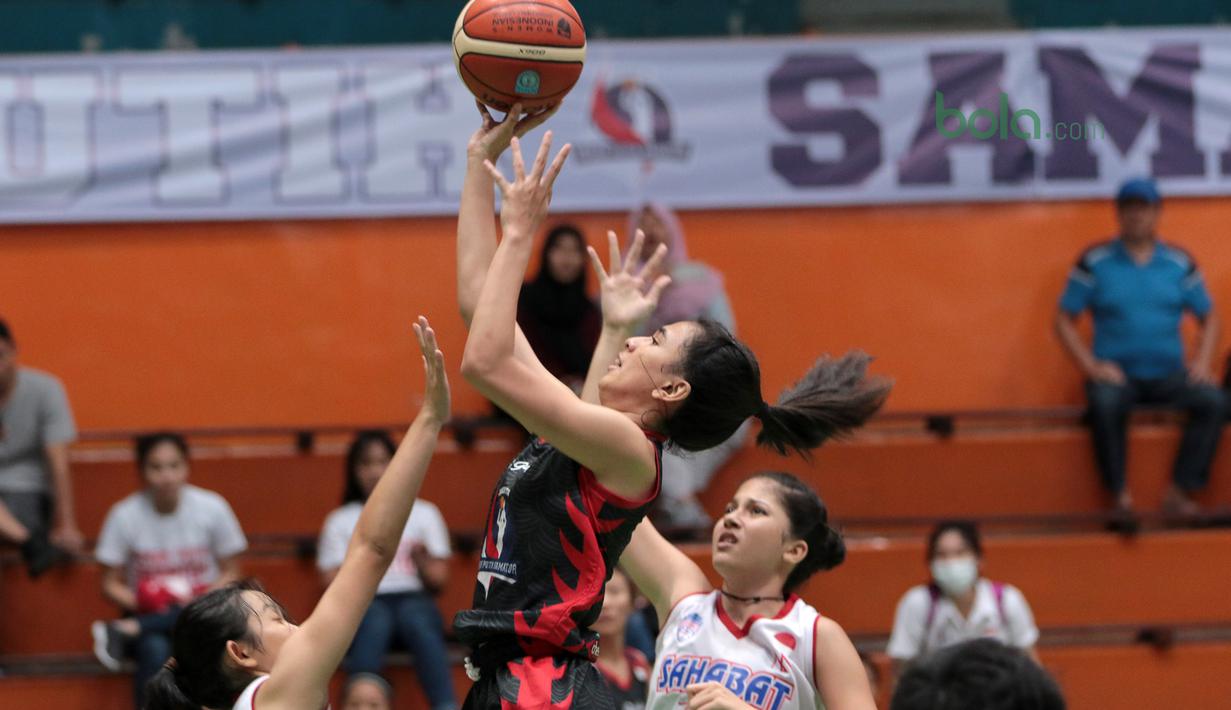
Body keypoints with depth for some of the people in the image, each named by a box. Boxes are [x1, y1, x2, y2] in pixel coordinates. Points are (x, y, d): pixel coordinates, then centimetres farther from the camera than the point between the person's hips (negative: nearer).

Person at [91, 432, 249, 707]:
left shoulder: (212, 508, -5)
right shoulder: (124, 516, -7)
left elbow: (230, 574, 3)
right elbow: (111, 584, 1)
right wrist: (139, 602, -19)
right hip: (149, 613, -1)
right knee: (154, 650, -37)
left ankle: (126, 631, -26)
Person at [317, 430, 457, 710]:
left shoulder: (424, 513, 19)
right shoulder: (340, 521, 17)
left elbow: (439, 580, 14)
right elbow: (331, 583, 9)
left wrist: (422, 561, -7)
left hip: (414, 598, 1)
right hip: (367, 603, -1)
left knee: (418, 621, -37)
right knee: (375, 623, -38)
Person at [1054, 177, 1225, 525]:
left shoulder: (1179, 262, 8)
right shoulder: (1095, 261, 1)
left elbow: (1208, 317, 15)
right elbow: (1064, 319, 2)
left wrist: (1202, 361, -3)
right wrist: (1091, 366, -10)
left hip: (1168, 375, 2)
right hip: (1116, 374, -2)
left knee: (1213, 401, -27)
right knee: (1105, 405, -37)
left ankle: (1180, 493, -23)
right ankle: (1121, 496, -29)